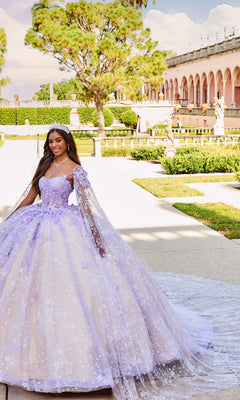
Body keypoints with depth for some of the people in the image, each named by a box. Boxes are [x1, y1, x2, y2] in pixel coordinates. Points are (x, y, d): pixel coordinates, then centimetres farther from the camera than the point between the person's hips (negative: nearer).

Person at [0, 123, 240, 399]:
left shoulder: (74, 169, -7)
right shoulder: (44, 165, 12)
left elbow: (86, 203, -15)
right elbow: (29, 198, 17)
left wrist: (96, 235, -24)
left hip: (66, 232, -7)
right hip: (38, 230, 7)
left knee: (68, 286, -8)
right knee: (34, 283, 9)